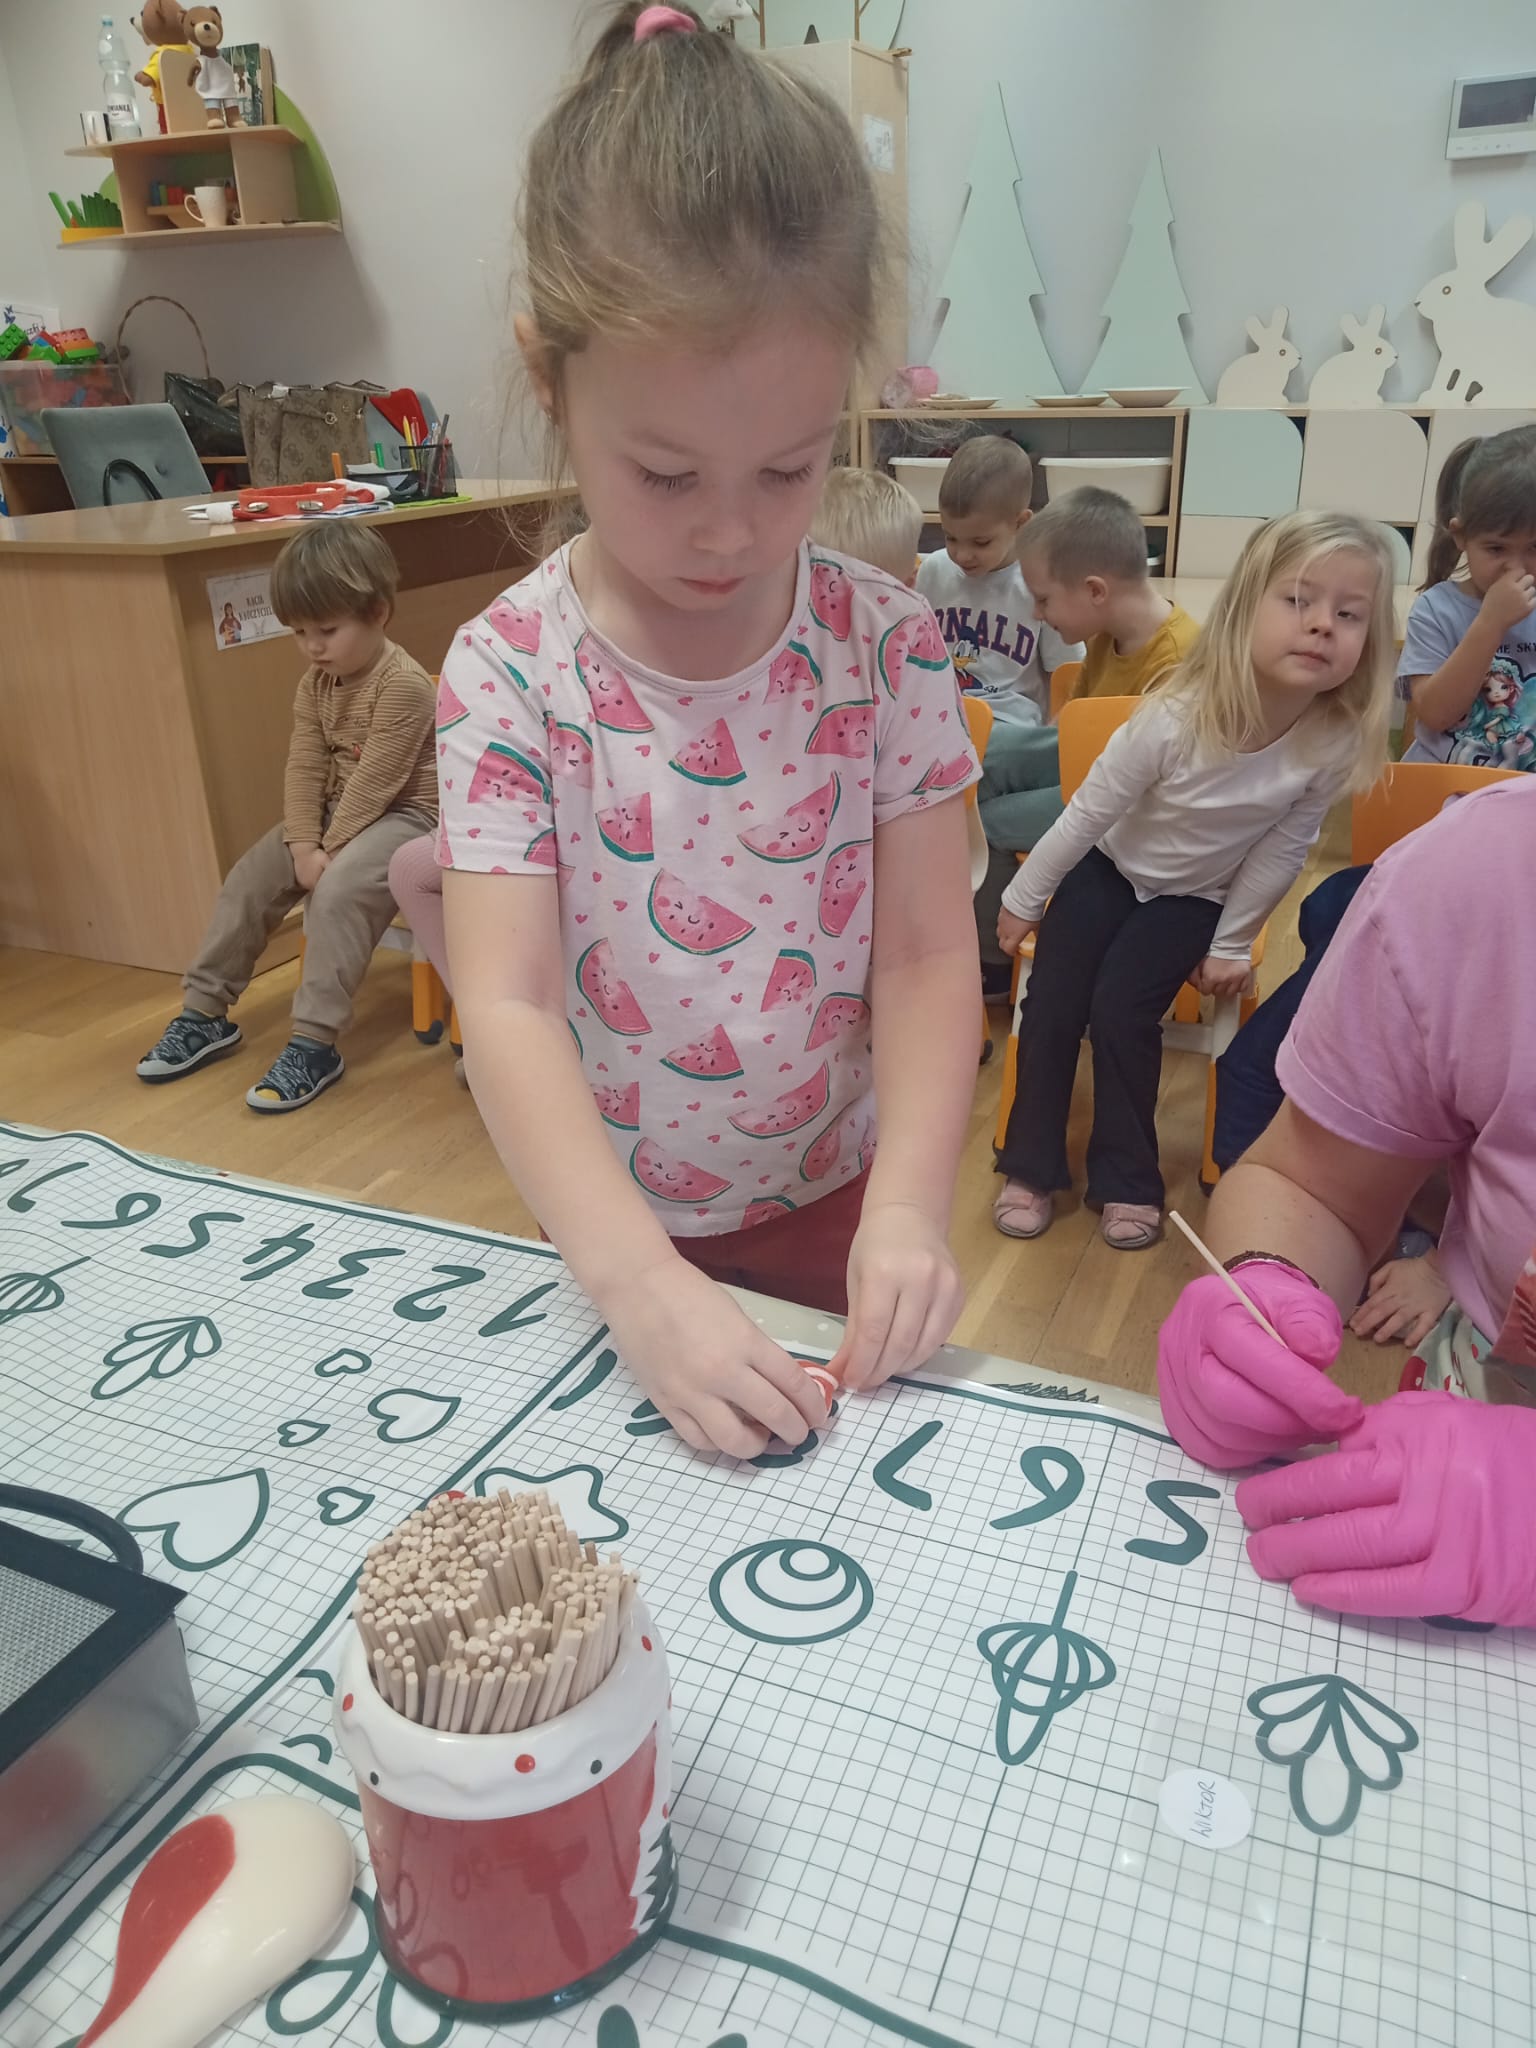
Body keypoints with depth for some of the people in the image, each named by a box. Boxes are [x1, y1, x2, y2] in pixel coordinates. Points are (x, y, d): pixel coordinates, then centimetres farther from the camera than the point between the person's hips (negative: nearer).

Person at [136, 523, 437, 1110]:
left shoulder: (403, 683, -21)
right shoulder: (316, 682, 4)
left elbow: (375, 780, -24)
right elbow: (304, 766, -1)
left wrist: (328, 851, -22)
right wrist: (303, 844, -15)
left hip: (402, 813, -8)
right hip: (333, 811, 9)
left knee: (337, 891, -32)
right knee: (248, 879, 0)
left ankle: (315, 1044, -27)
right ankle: (205, 1013, 12)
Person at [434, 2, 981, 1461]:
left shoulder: (884, 644, -12)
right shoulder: (508, 672, -17)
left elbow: (926, 956, -12)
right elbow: (508, 1008, -22)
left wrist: (907, 1208, -25)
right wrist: (640, 1277, -34)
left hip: (838, 1202, 1)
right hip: (615, 1230, -1)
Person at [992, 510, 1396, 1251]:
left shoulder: (1336, 741, -24)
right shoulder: (1175, 717, -30)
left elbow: (1281, 851, -9)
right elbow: (1089, 811, -17)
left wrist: (1232, 944, -1)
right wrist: (1023, 897, -7)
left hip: (1195, 895, 1)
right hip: (1107, 868, 0)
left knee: (1122, 1013, -15)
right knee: (1050, 1007, -9)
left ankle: (1127, 1179, 6)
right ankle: (1032, 1165, 12)